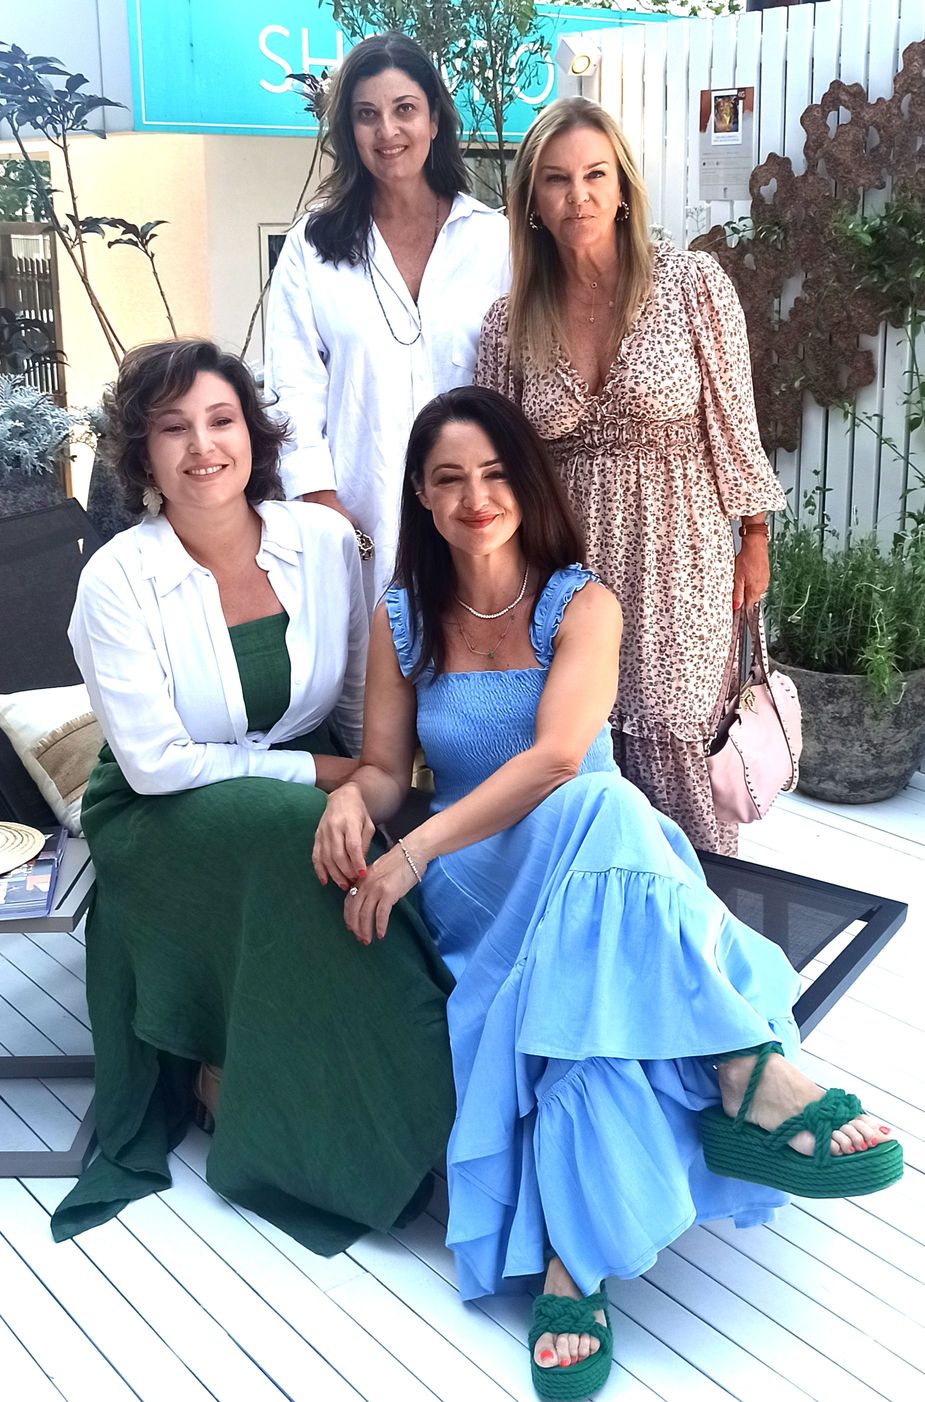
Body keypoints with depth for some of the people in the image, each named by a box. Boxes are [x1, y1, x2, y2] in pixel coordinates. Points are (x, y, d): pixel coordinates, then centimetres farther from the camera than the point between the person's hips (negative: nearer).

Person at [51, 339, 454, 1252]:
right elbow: (155, 764, -14)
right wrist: (313, 772, -15)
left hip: (312, 787, 4)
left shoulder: (325, 541, -4)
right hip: (161, 820, -3)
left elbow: (362, 699, 6)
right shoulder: (118, 580, -14)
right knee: (300, 835, -32)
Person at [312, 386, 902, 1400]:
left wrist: (416, 851, -29)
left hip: (587, 856, 0)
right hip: (472, 887, 0)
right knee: (597, 814, -34)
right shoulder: (402, 619, 7)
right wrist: (351, 799, -17)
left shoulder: (581, 604, -3)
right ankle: (746, 1074, -38)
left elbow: (556, 756, -20)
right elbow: (386, 766, 9)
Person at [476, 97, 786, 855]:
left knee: (673, 753, 2)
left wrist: (755, 539, 2)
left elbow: (733, 420, -1)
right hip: (564, 563, 3)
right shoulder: (511, 322, -1)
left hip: (677, 557, -2)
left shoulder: (694, 284, -8)